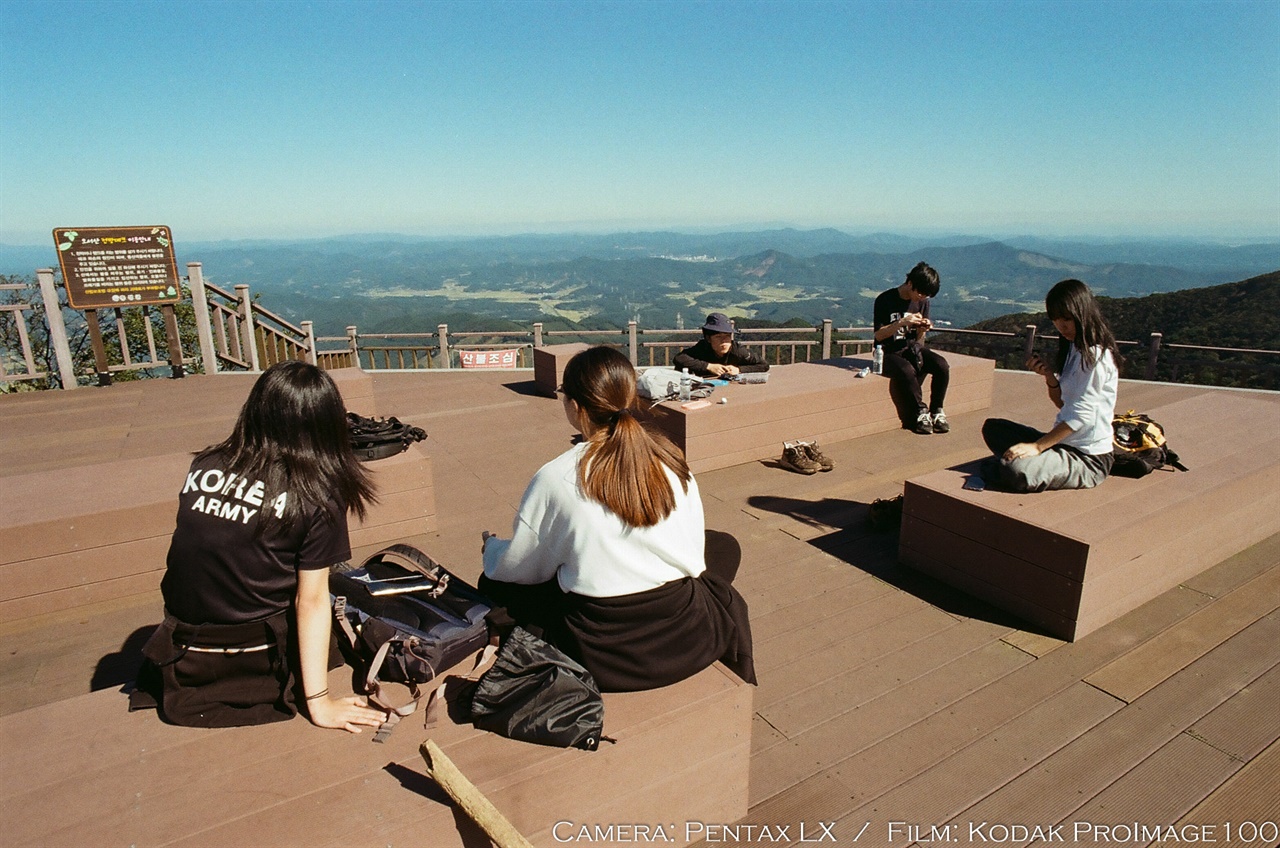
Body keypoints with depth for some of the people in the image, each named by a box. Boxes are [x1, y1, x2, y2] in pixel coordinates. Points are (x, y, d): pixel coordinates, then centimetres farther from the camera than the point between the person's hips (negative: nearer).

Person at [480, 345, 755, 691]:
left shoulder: (554, 479, -13)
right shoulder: (671, 460, -5)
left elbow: (519, 568, 2)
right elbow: (693, 556, 6)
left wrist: (491, 547, 24)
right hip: (686, 643, 2)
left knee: (496, 581, 20)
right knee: (725, 545, 30)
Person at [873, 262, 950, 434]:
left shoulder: (922, 302, 5)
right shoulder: (885, 300, -11)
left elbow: (918, 339, 9)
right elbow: (878, 336, -12)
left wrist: (922, 329, -14)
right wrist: (902, 322, -24)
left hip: (912, 348, 5)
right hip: (889, 352, -5)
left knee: (942, 366, -24)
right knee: (907, 370, -38)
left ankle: (937, 411, -8)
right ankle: (921, 411, -17)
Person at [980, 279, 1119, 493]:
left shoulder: (1096, 355, -16)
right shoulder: (1073, 348, 12)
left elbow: (1082, 415, -20)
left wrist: (1037, 446, -21)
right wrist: (1049, 375, -5)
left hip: (1088, 457, -9)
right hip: (1064, 441, 9)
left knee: (1017, 472, -32)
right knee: (992, 427, 10)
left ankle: (1007, 465, -1)